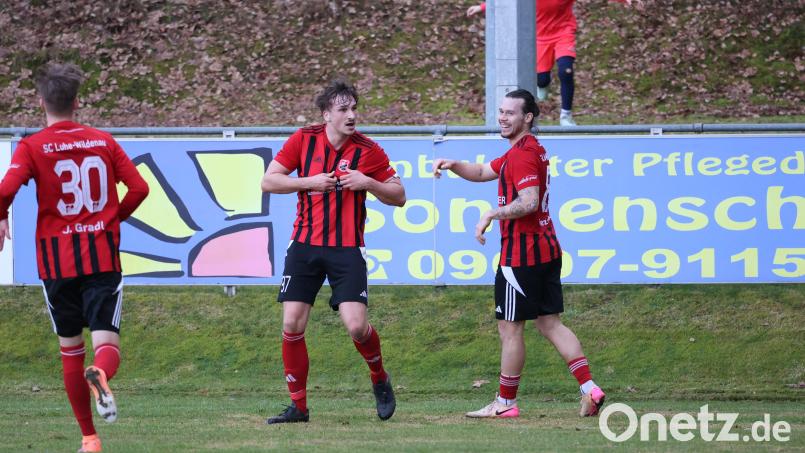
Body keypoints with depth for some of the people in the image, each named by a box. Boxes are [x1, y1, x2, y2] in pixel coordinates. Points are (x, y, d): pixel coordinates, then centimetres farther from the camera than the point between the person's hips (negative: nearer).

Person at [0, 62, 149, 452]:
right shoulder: (103, 142, 6)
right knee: (107, 343, -5)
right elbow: (139, 188, 3)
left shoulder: (32, 147, -3)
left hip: (57, 261, -1)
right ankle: (101, 375, -42)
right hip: (103, 256, 1)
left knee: (70, 349, 13)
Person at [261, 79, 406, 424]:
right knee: (292, 325, -4)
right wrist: (310, 182, -12)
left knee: (356, 326, -13)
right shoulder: (303, 140, 0)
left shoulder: (368, 150, -3)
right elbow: (269, 181, 1)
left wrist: (367, 183, -14)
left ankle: (380, 380, 17)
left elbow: (399, 196, 3)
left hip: (346, 250, -2)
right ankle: (297, 406, 8)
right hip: (305, 245, 2)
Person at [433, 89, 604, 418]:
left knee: (510, 329, -1)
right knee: (549, 323, 10)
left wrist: (492, 214, -17)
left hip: (521, 254, -10)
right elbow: (483, 172, 25)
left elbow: (529, 202, -26)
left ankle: (505, 403, 5)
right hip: (546, 250, 10)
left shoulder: (522, 154, -15)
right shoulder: (531, 150, 18)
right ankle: (589, 388, 2)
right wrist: (453, 165, 9)